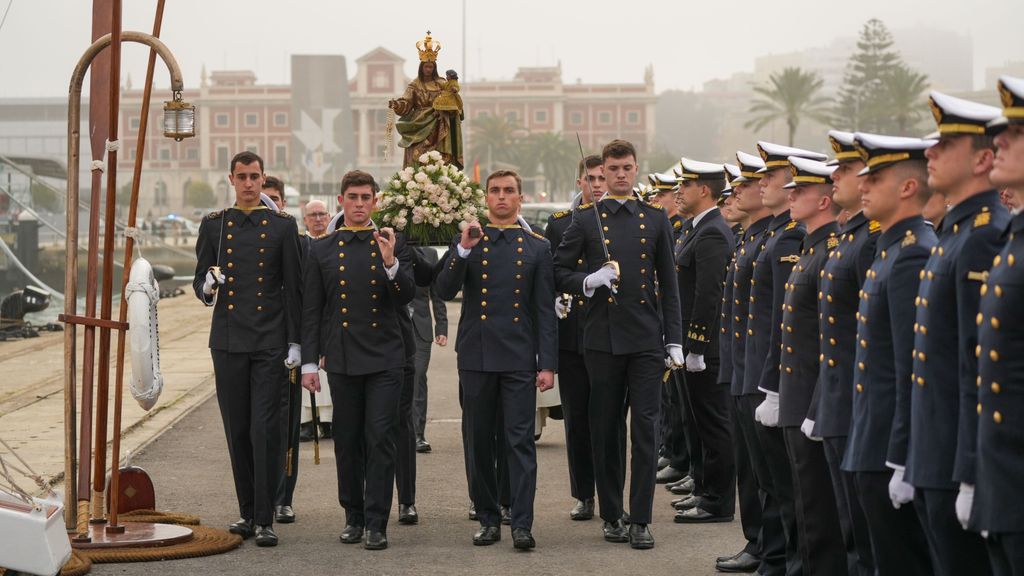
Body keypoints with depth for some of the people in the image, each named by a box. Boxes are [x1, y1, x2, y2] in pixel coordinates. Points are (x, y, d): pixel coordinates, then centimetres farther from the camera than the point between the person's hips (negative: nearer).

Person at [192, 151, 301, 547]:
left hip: (270, 343, -2)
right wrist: (208, 286, -14)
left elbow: (293, 288, 5)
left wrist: (294, 341, -1)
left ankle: (264, 519, -4)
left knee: (265, 430, -7)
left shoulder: (282, 226, 5)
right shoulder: (213, 225, 10)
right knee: (237, 431, 8)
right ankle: (247, 512, 19)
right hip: (228, 340, 2)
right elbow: (200, 283, 11)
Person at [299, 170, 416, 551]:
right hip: (342, 360, 2)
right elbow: (311, 312, 8)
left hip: (384, 359, -1)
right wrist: (309, 362, 3)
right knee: (347, 441, 7)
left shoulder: (393, 245, 5)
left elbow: (407, 298, -2)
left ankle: (376, 523, -2)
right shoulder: (321, 251, 8)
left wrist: (391, 263, -19)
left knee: (381, 440, -5)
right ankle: (353, 517, 19)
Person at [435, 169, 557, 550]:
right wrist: (463, 250, -15)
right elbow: (444, 291, -2)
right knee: (478, 442, 6)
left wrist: (547, 364, -2)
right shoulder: (467, 242, 9)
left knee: (520, 440, -6)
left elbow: (545, 311, 5)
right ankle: (488, 519, 16)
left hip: (519, 359, -1)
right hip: (476, 357, 2)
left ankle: (522, 524, -6)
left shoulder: (537, 247, 7)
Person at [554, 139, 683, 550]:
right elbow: (558, 273, 7)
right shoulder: (586, 219, 5)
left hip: (647, 339, 0)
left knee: (645, 429, -3)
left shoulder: (656, 219, 8)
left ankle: (640, 520, 0)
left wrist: (674, 340, 5)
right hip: (603, 339, 0)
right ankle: (611, 515, 17)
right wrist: (589, 281, -14)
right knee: (606, 431, 6)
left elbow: (669, 284, 9)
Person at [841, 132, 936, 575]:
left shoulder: (913, 257, -17)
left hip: (890, 452, -10)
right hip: (872, 448, 10)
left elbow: (914, 369, -21)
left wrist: (900, 456, -21)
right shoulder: (891, 251, 15)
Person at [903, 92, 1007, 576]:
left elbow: (982, 367, -21)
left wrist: (972, 477, -22)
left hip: (961, 466, -10)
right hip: (933, 462, 10)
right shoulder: (954, 235, 15)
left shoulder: (986, 237, -16)